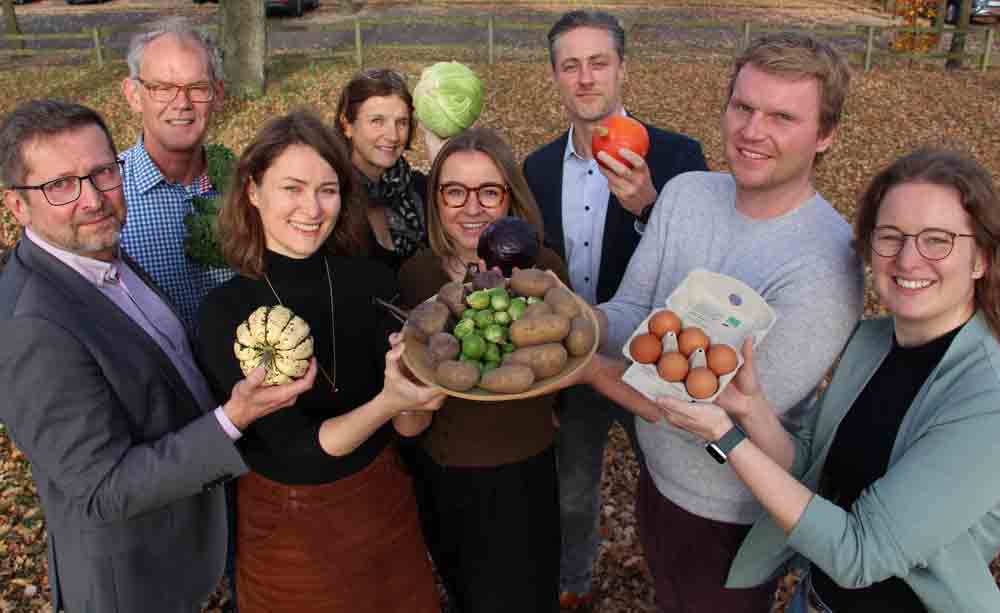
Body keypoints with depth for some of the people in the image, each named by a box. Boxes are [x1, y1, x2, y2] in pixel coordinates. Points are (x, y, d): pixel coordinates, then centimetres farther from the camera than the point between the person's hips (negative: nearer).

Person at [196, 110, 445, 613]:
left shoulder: (372, 282, -14)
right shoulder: (226, 312, -19)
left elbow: (410, 426, -12)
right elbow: (298, 449, -23)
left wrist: (406, 387, -33)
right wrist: (385, 403, -40)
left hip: (384, 504, 3)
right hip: (285, 524, -2)